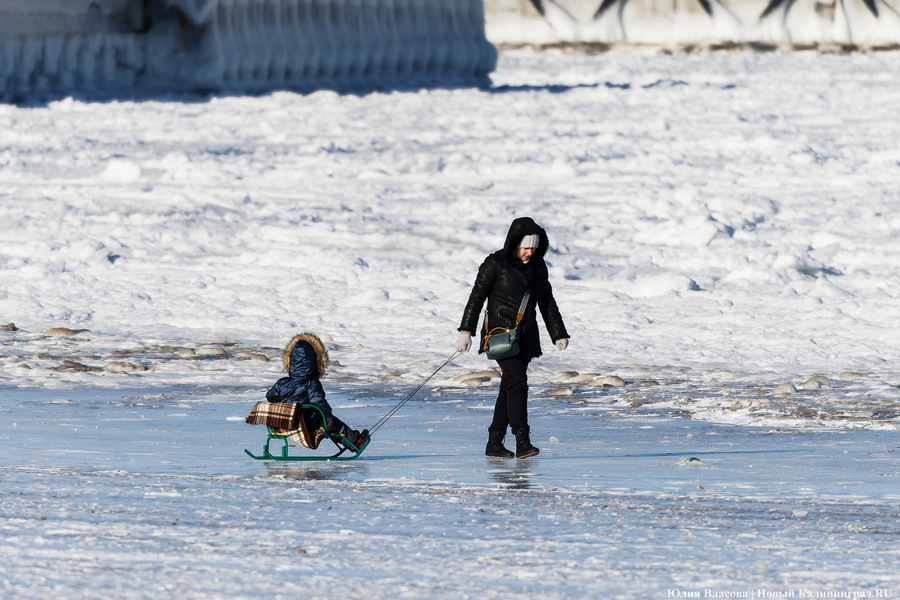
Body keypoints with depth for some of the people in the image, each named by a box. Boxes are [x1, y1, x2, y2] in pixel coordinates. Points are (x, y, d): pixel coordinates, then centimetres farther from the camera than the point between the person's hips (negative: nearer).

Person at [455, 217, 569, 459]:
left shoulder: (538, 267, 10)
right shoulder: (496, 264, -8)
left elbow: (547, 302, 17)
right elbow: (477, 297, -8)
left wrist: (559, 334, 15)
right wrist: (466, 331, -13)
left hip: (525, 336, 6)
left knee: (509, 388, 7)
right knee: (517, 382, -18)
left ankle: (494, 443, 13)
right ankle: (522, 441, -22)